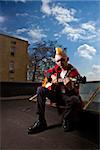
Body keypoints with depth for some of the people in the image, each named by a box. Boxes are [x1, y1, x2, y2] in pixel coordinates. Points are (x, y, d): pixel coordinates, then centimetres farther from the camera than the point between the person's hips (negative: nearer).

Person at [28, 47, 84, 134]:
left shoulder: (73, 72, -14)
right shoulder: (57, 67, 3)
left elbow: (76, 92, -18)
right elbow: (47, 72, 20)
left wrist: (70, 86, -41)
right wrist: (52, 76, -3)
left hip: (67, 96, -5)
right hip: (56, 93, 5)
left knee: (75, 99, -38)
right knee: (40, 90, -15)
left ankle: (66, 120, -5)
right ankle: (41, 122, -16)